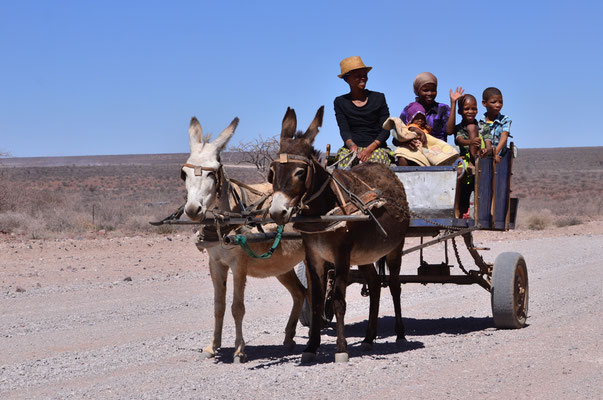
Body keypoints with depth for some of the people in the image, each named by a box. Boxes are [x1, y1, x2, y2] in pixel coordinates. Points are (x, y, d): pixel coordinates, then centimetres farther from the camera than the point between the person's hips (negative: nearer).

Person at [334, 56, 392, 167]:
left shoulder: (379, 98, 12)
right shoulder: (340, 102, 13)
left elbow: (385, 130, 6)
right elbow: (344, 130, 1)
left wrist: (370, 149, -12)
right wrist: (352, 145, -21)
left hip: (377, 148, 0)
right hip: (350, 148, 0)